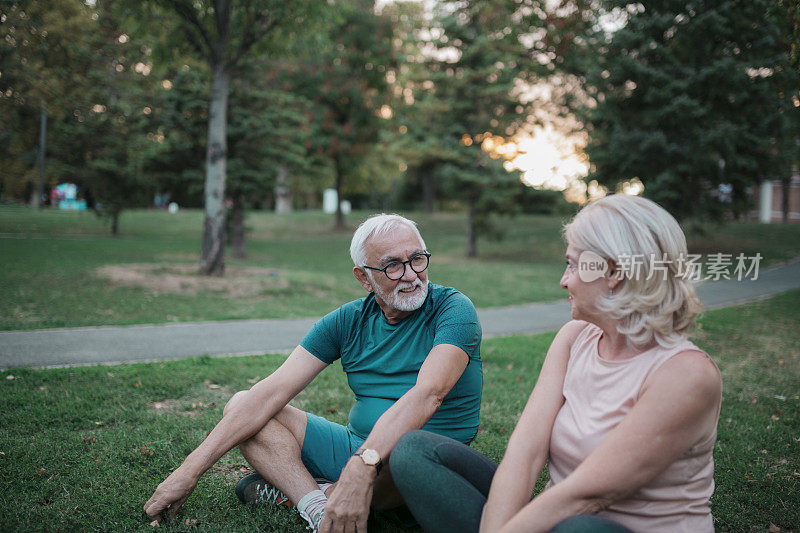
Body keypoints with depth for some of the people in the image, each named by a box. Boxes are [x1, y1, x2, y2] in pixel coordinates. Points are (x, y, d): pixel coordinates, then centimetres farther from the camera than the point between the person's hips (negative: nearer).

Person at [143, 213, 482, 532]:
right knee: (240, 405, -4)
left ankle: (293, 490, -13)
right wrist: (191, 470, -12)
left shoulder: (453, 309, -13)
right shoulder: (348, 321, 0)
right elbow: (274, 391, -6)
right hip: (358, 448, 5)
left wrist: (362, 468, -46)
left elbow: (428, 394, -31)